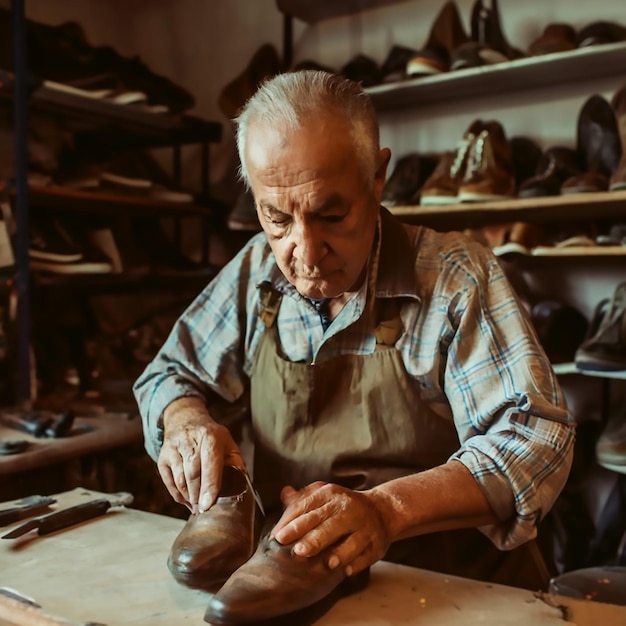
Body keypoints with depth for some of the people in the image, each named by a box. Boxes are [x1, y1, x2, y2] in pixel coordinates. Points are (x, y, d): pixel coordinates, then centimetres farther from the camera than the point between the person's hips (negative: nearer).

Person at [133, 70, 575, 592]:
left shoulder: (457, 279, -12)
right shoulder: (253, 274, 0)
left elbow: (537, 436, -18)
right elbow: (169, 375, 11)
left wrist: (385, 508, -33)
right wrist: (186, 422, -13)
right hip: (287, 581, 3)